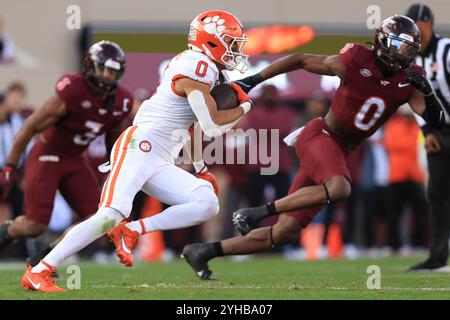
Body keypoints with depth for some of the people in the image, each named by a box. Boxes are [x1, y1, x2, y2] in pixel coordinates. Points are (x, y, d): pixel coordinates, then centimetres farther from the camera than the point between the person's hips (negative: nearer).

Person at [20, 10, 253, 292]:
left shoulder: (199, 67, 19)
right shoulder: (198, 69, -12)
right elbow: (213, 126, -17)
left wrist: (200, 169, 30)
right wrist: (245, 107, 1)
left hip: (159, 163, 10)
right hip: (139, 147, -10)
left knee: (207, 204, -7)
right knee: (110, 216, -22)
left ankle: (130, 231, -7)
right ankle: (38, 272, -18)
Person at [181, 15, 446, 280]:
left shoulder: (407, 83, 0)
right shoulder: (355, 62, -13)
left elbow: (437, 122, -2)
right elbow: (300, 60, -2)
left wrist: (427, 92, -21)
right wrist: (254, 80, -1)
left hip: (340, 153, 6)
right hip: (319, 136, -6)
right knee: (338, 188, -38)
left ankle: (202, 252, 9)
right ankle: (257, 213, -26)